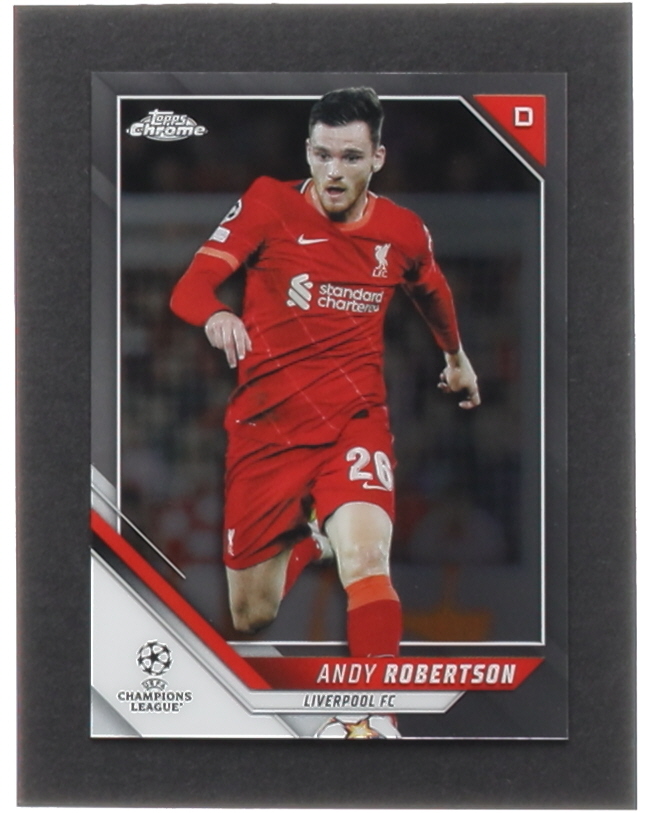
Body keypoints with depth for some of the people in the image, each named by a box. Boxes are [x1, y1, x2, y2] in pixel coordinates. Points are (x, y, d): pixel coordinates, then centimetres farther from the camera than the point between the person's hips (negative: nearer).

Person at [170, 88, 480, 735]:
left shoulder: (403, 231, 5)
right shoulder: (269, 205, -4)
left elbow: (431, 290, 28)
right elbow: (191, 286, -14)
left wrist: (457, 358, 43)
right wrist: (216, 315, -37)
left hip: (353, 420, 0)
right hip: (267, 425, 0)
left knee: (366, 560, -30)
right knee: (251, 616, 9)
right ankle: (305, 541, 44)